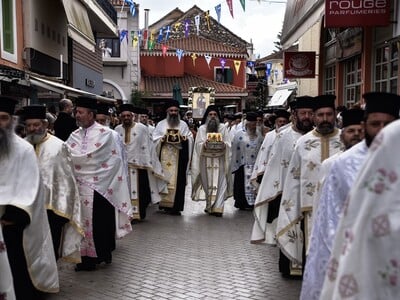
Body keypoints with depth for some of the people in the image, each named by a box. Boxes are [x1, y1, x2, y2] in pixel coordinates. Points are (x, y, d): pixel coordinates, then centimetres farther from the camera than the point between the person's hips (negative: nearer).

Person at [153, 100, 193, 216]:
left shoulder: (183, 124, 12)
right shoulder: (161, 124, 10)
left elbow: (190, 138, 8)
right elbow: (154, 139, 5)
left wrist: (183, 138, -11)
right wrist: (163, 139, -12)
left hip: (179, 158, 0)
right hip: (165, 157, 0)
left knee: (178, 180, -4)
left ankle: (175, 206, -2)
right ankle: (164, 203, 5)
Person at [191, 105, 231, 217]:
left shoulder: (223, 128, 7)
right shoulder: (202, 128, 7)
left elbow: (228, 144, 3)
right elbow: (198, 144, 1)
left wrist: (223, 144, -18)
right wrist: (204, 145, -20)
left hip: (219, 160, -1)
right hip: (206, 160, 1)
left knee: (219, 183, -8)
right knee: (208, 183, 4)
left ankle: (218, 208, -9)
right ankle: (210, 206, 16)